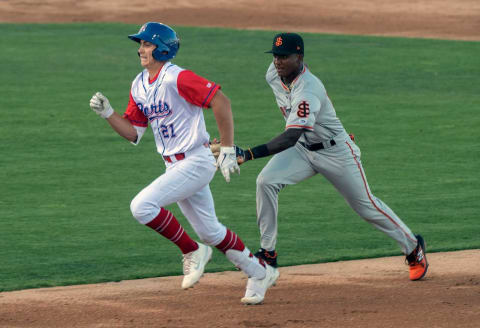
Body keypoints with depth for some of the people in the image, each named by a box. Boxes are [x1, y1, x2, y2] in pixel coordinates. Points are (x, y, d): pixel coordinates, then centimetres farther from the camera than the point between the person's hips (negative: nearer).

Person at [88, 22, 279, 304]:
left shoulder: (177, 78, -18)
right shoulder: (139, 86, 9)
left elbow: (221, 101, -23)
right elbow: (133, 133, 12)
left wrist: (227, 150, -23)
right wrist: (107, 112, -4)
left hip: (196, 162, -9)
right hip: (174, 166, 9)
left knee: (142, 206, -21)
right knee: (209, 231, 14)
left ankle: (193, 252, -3)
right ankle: (260, 273, 30)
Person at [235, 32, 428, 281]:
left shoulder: (308, 90, -37)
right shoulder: (273, 74, -12)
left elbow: (291, 137, -48)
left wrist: (250, 154, -59)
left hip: (336, 152, -6)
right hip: (302, 148, 6)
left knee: (365, 206, 7)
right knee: (266, 181, -17)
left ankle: (413, 247, 30)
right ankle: (267, 254, -9)